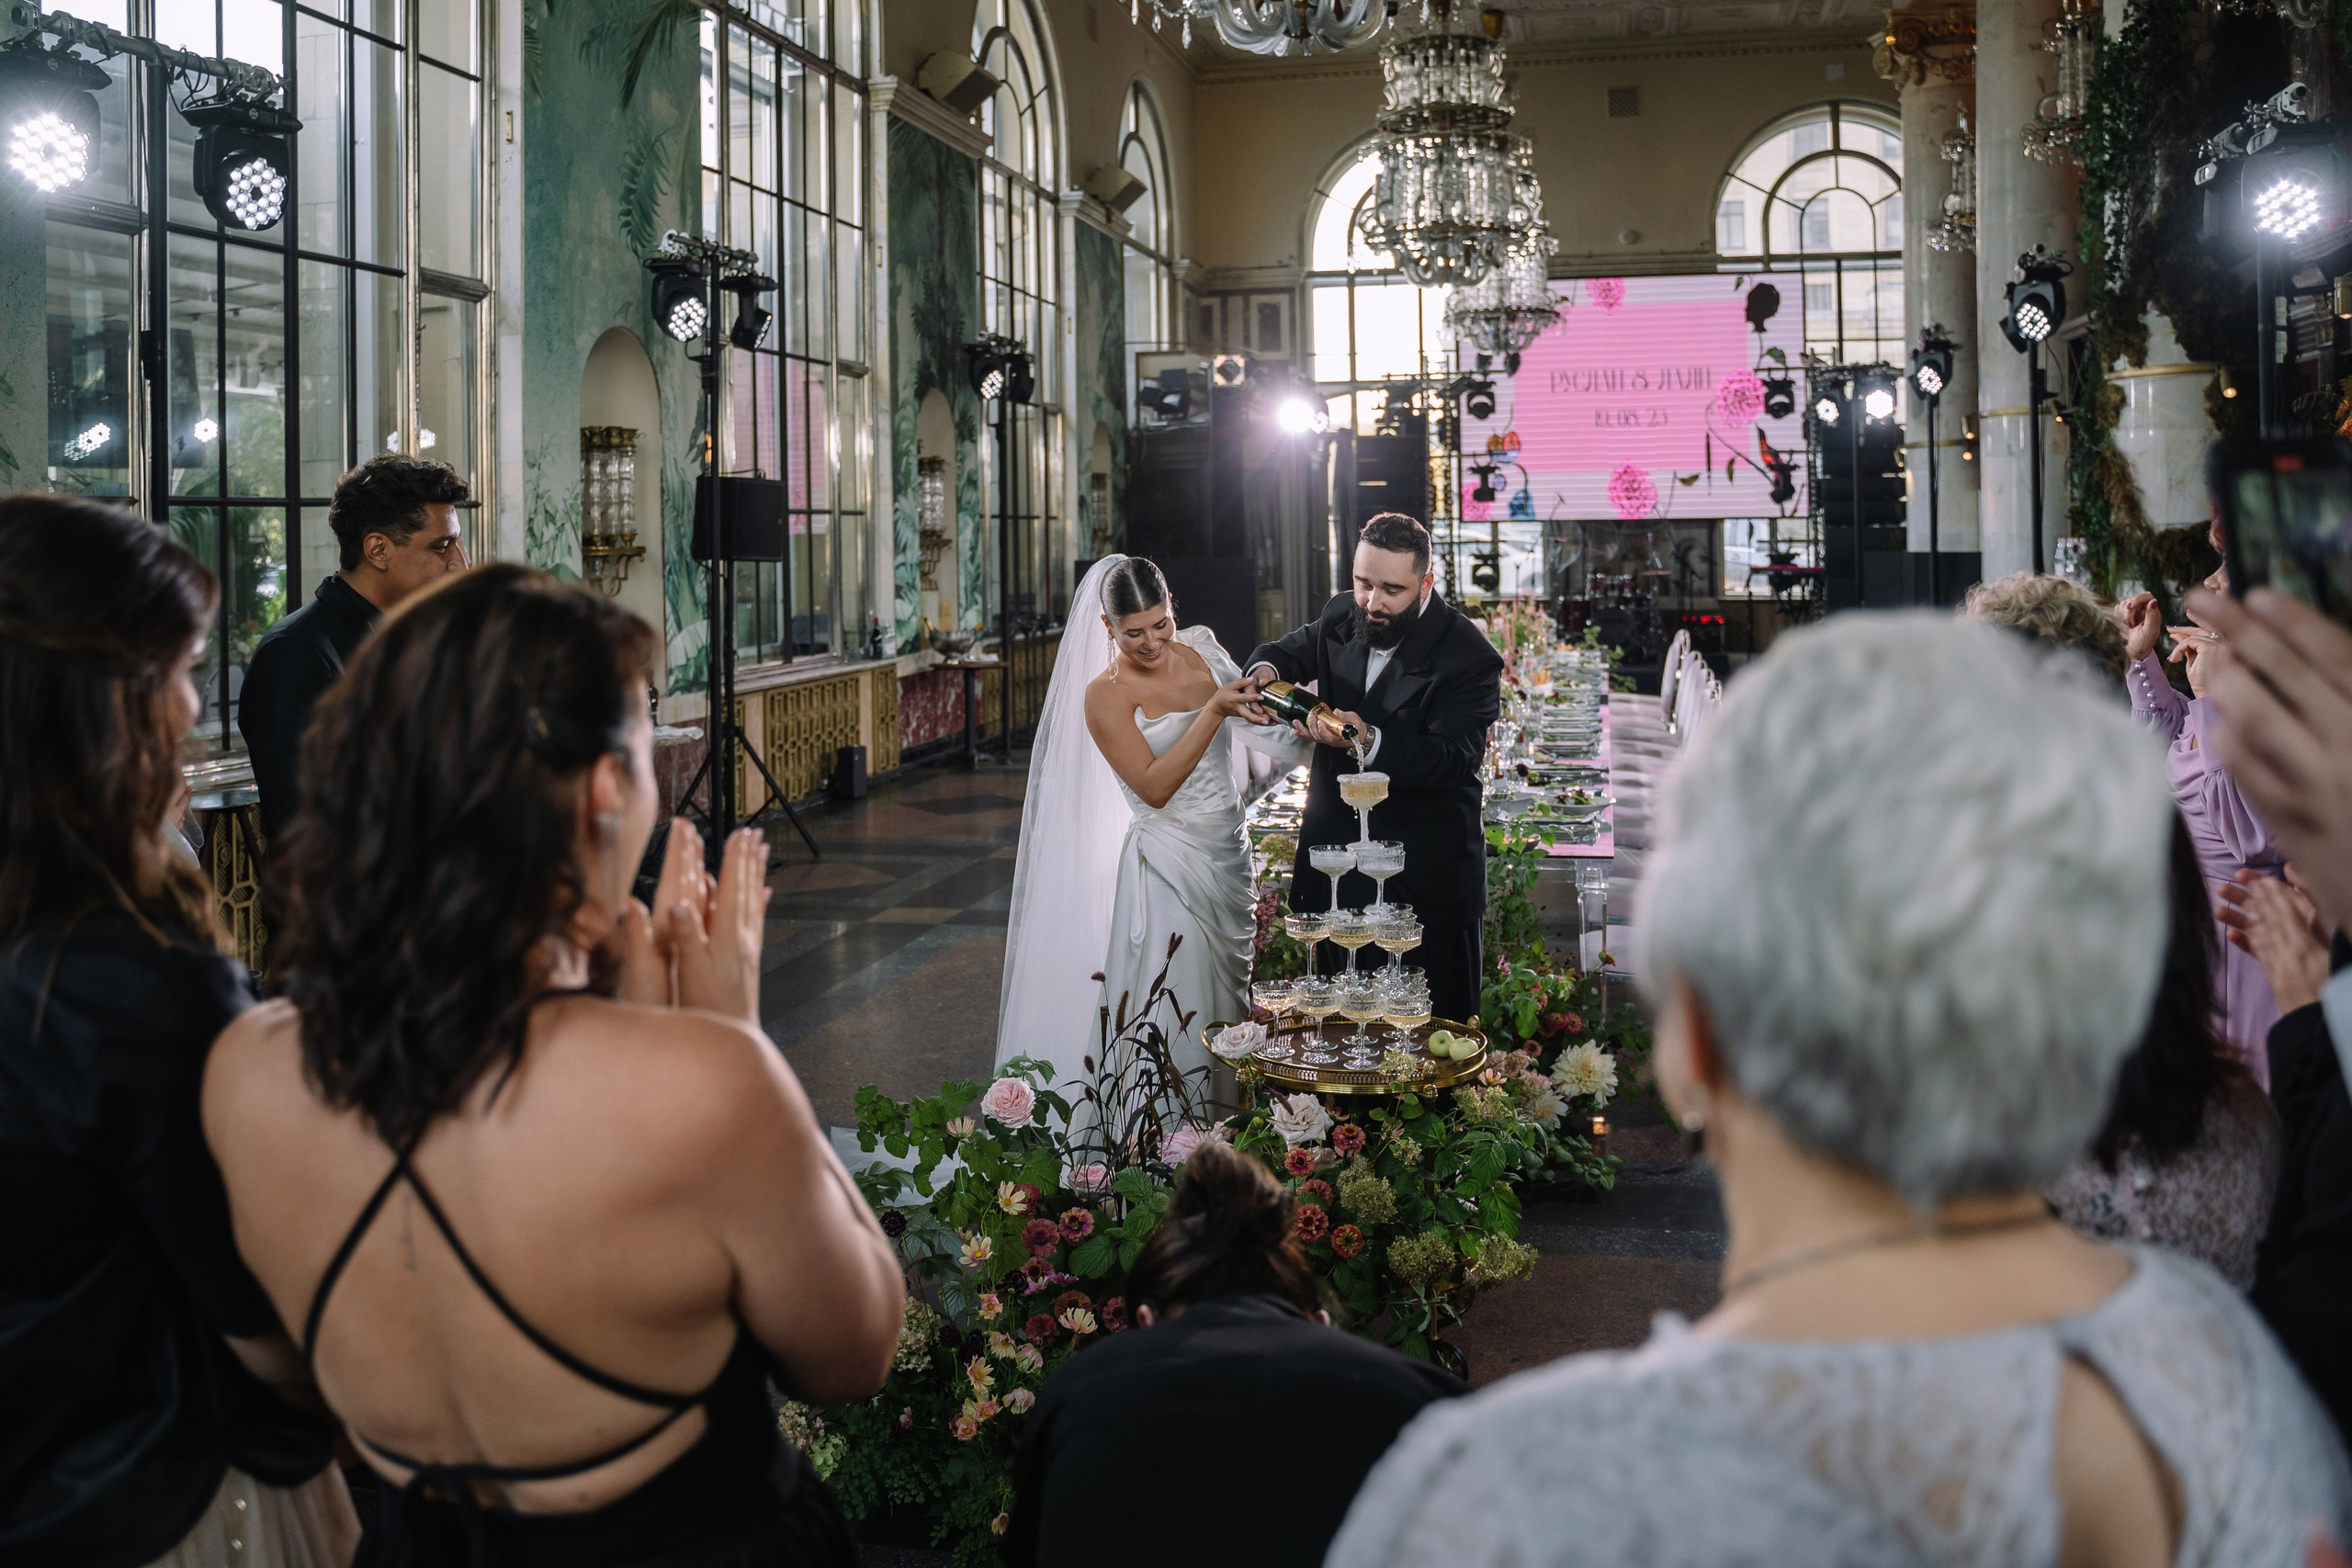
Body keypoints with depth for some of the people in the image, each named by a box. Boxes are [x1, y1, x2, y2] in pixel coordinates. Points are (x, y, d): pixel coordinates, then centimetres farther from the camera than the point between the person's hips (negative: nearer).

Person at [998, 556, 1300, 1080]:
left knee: (1227, 1004, 13)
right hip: (1169, 865, -6)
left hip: (1227, 856, 6)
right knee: (1172, 1023, -7)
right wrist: (1214, 711, -24)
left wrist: (1260, 688, -3)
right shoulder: (1106, 694, -10)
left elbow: (1256, 726, 17)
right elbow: (1154, 787, -20)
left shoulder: (1201, 648, 5)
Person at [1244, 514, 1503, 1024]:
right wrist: (1265, 672, -4)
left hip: (1426, 883, -5)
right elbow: (1291, 651, 21)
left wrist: (1368, 741, -39)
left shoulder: (1468, 657, -15)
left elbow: (1451, 759, -24)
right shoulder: (1342, 618, 3)